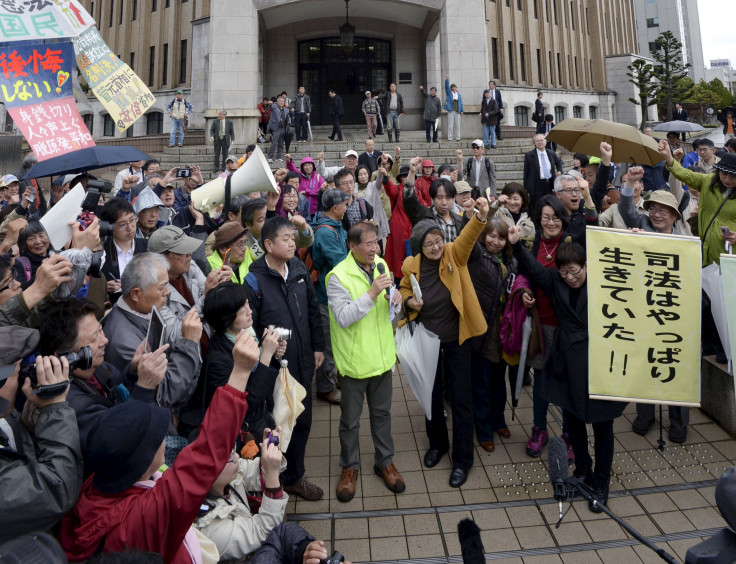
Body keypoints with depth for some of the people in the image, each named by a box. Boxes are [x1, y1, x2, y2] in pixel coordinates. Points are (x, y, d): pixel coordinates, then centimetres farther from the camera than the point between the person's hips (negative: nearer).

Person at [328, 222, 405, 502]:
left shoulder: (380, 264, 1)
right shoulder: (338, 276, -19)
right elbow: (343, 318, -26)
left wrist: (394, 297, -9)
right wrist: (372, 293, -32)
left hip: (382, 356, 5)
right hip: (354, 360, -5)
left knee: (382, 413, 20)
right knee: (350, 419, 13)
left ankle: (385, 462, 40)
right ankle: (349, 468, 35)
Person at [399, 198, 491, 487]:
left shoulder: (454, 254, -12)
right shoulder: (411, 265, -7)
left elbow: (468, 237, -31)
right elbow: (404, 290, 11)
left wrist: (481, 217, -50)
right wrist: (409, 301, -11)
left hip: (456, 339, -2)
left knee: (461, 398, 6)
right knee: (431, 394, 18)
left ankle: (462, 459, 24)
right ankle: (437, 443, 42)